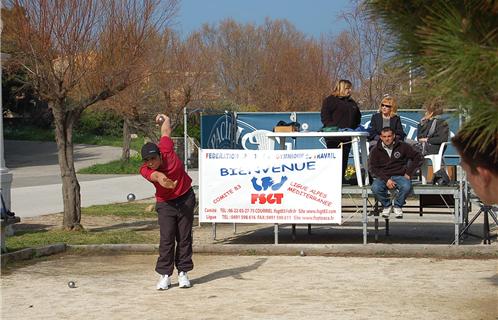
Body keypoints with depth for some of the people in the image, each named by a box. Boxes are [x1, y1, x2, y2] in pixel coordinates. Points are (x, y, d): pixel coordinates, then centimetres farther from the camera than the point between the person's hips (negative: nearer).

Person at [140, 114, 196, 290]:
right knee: (166, 239, -9)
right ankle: (165, 275, -3)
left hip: (185, 198, 1)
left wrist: (164, 119, 20)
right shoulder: (145, 170, -22)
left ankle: (183, 272, 12)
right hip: (165, 203, -1)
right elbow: (157, 176, -46)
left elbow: (166, 131, 0)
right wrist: (164, 181, -67)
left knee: (184, 237, 4)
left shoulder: (167, 150, -18)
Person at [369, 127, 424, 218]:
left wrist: (409, 173, -3)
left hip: (399, 176, 0)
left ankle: (398, 206, -2)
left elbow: (418, 157, 6)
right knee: (375, 188, -33)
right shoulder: (376, 150, 4)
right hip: (383, 177, 0)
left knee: (406, 186, -35)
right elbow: (373, 168, -2)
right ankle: (386, 205, 0)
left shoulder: (402, 146, 4)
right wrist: (386, 180, -16)